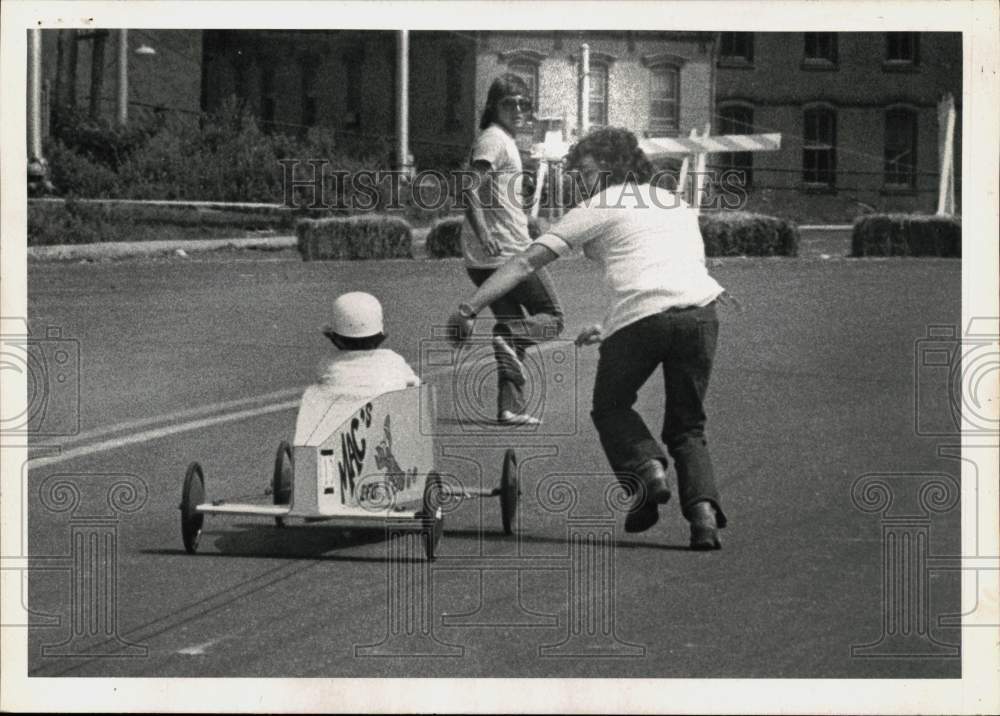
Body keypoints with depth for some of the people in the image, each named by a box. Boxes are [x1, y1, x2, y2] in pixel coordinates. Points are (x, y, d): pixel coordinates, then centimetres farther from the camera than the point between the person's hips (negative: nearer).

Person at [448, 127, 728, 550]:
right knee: (687, 428, 14)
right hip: (700, 313, 4)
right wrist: (609, 330, 38)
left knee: (610, 408, 20)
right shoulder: (676, 205, 30)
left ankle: (646, 466, -5)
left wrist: (469, 308, 4)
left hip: (642, 317, -4)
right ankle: (703, 508, -9)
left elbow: (527, 262, 7)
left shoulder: (598, 209, 12)